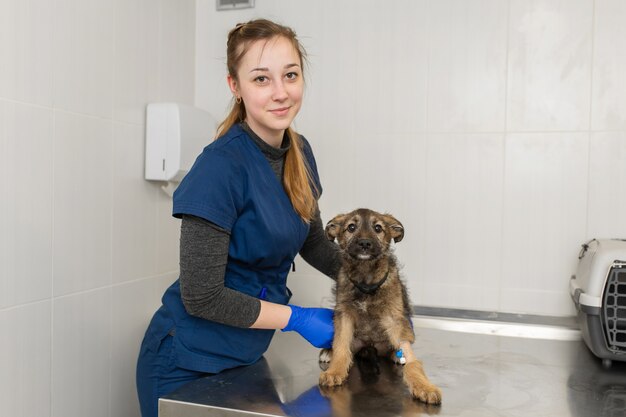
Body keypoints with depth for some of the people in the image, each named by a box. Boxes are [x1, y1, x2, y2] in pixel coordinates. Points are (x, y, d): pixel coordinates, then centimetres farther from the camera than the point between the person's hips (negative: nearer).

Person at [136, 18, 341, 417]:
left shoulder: (299, 152, -3)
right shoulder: (221, 166, -25)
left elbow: (313, 242, 11)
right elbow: (201, 297, -23)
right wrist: (297, 318, -17)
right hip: (187, 365, -6)